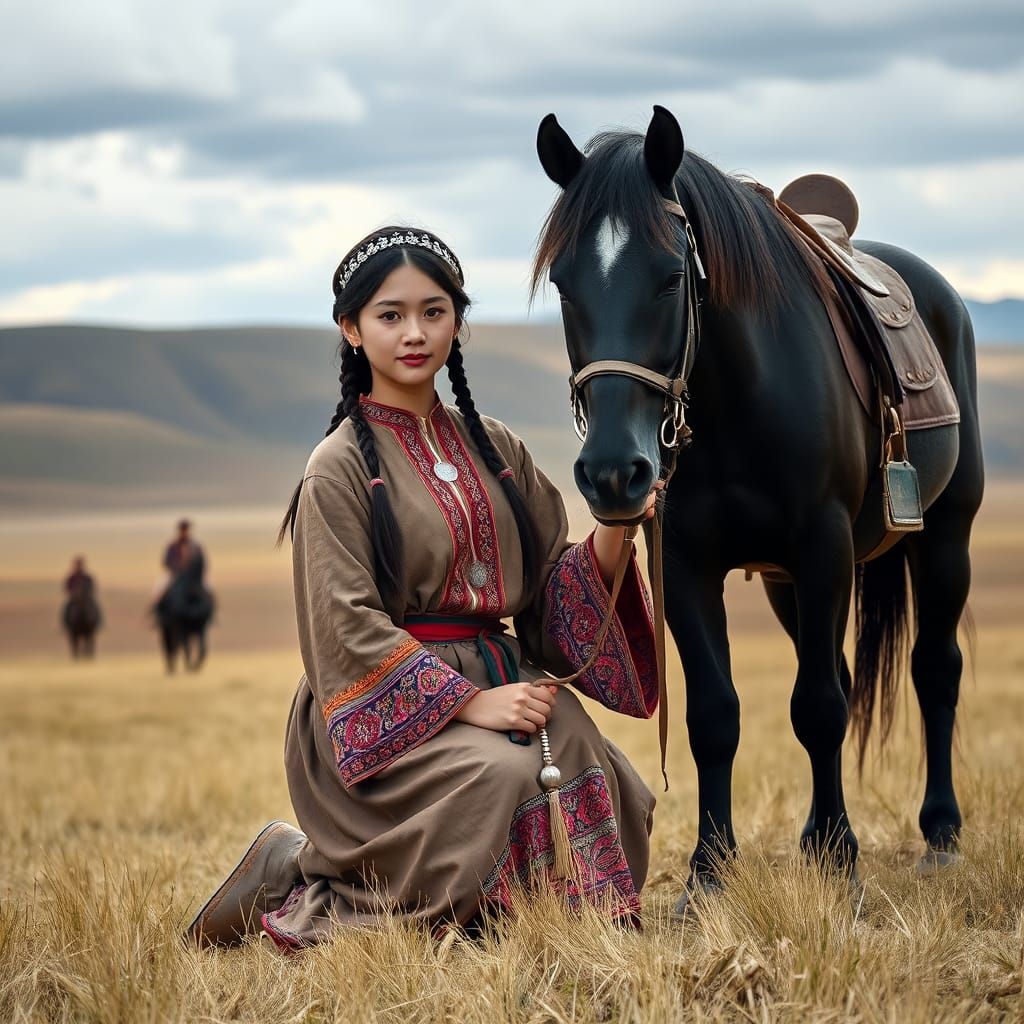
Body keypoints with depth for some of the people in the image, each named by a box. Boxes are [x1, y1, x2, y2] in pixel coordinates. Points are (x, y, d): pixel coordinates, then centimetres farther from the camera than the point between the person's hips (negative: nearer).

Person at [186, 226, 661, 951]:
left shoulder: (495, 449, 14)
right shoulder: (341, 466, -3)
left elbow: (550, 590, 12)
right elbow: (346, 627, -11)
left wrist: (612, 535, -9)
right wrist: (467, 702, -17)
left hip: (502, 681, 6)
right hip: (387, 711, -5)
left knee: (590, 779, -22)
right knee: (501, 780, -32)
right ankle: (298, 872, -10)